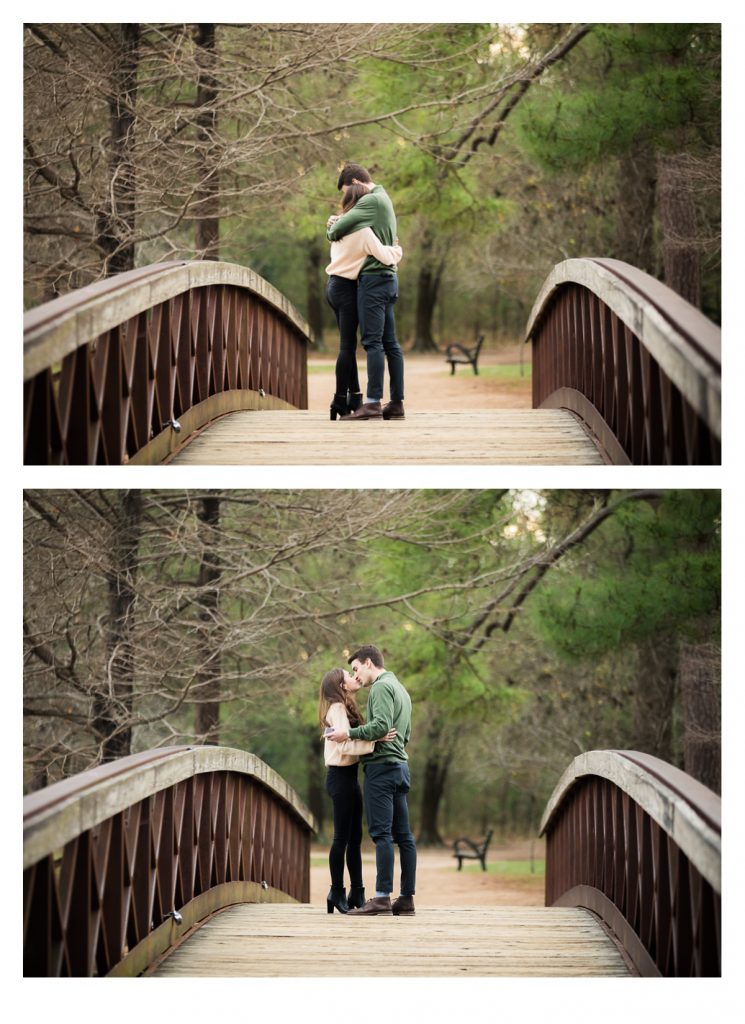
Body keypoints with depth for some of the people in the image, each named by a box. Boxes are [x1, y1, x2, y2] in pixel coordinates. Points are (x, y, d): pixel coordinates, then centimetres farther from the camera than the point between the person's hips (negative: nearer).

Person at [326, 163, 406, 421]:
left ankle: (373, 402, -15)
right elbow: (353, 227, 26)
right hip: (387, 278, 10)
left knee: (372, 341, -11)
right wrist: (337, 223, 6)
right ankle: (396, 403, 6)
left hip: (374, 277, -10)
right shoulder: (384, 201, 20)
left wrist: (332, 230, 8)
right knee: (389, 343, 7)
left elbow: (339, 229, -15)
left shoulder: (371, 201, -11)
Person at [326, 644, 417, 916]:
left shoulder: (381, 687, -7)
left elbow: (381, 725, -20)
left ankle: (382, 897, -16)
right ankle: (407, 898, 4)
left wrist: (350, 733, -15)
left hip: (382, 765, -10)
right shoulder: (401, 690, 24)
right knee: (403, 835, 5)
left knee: (381, 833, -12)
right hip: (400, 766, 10)